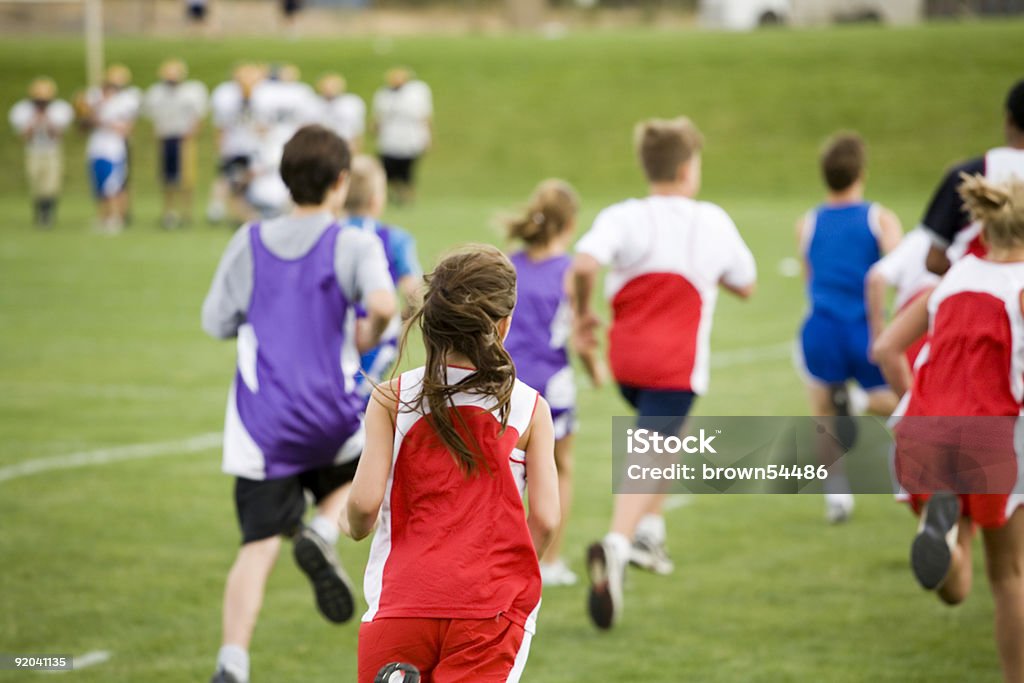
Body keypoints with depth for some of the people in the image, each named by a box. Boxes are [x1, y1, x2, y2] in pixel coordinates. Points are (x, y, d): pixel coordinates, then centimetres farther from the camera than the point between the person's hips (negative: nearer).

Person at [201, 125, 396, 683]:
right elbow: (382, 303, -22)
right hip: (330, 417, -1)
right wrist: (368, 335, 0)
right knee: (356, 476, 31)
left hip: (259, 424, 2)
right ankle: (323, 533, -2)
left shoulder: (249, 243, 5)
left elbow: (216, 322, 11)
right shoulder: (354, 245, -4)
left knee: (258, 547, 1)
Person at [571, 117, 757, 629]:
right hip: (677, 364, -3)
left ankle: (652, 530, 28)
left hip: (626, 357, 3)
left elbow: (584, 264, -23)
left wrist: (582, 314, -7)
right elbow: (745, 286, 12)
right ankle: (616, 544, -37)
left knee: (661, 437, 31)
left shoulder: (622, 218, -4)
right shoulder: (713, 222, 0)